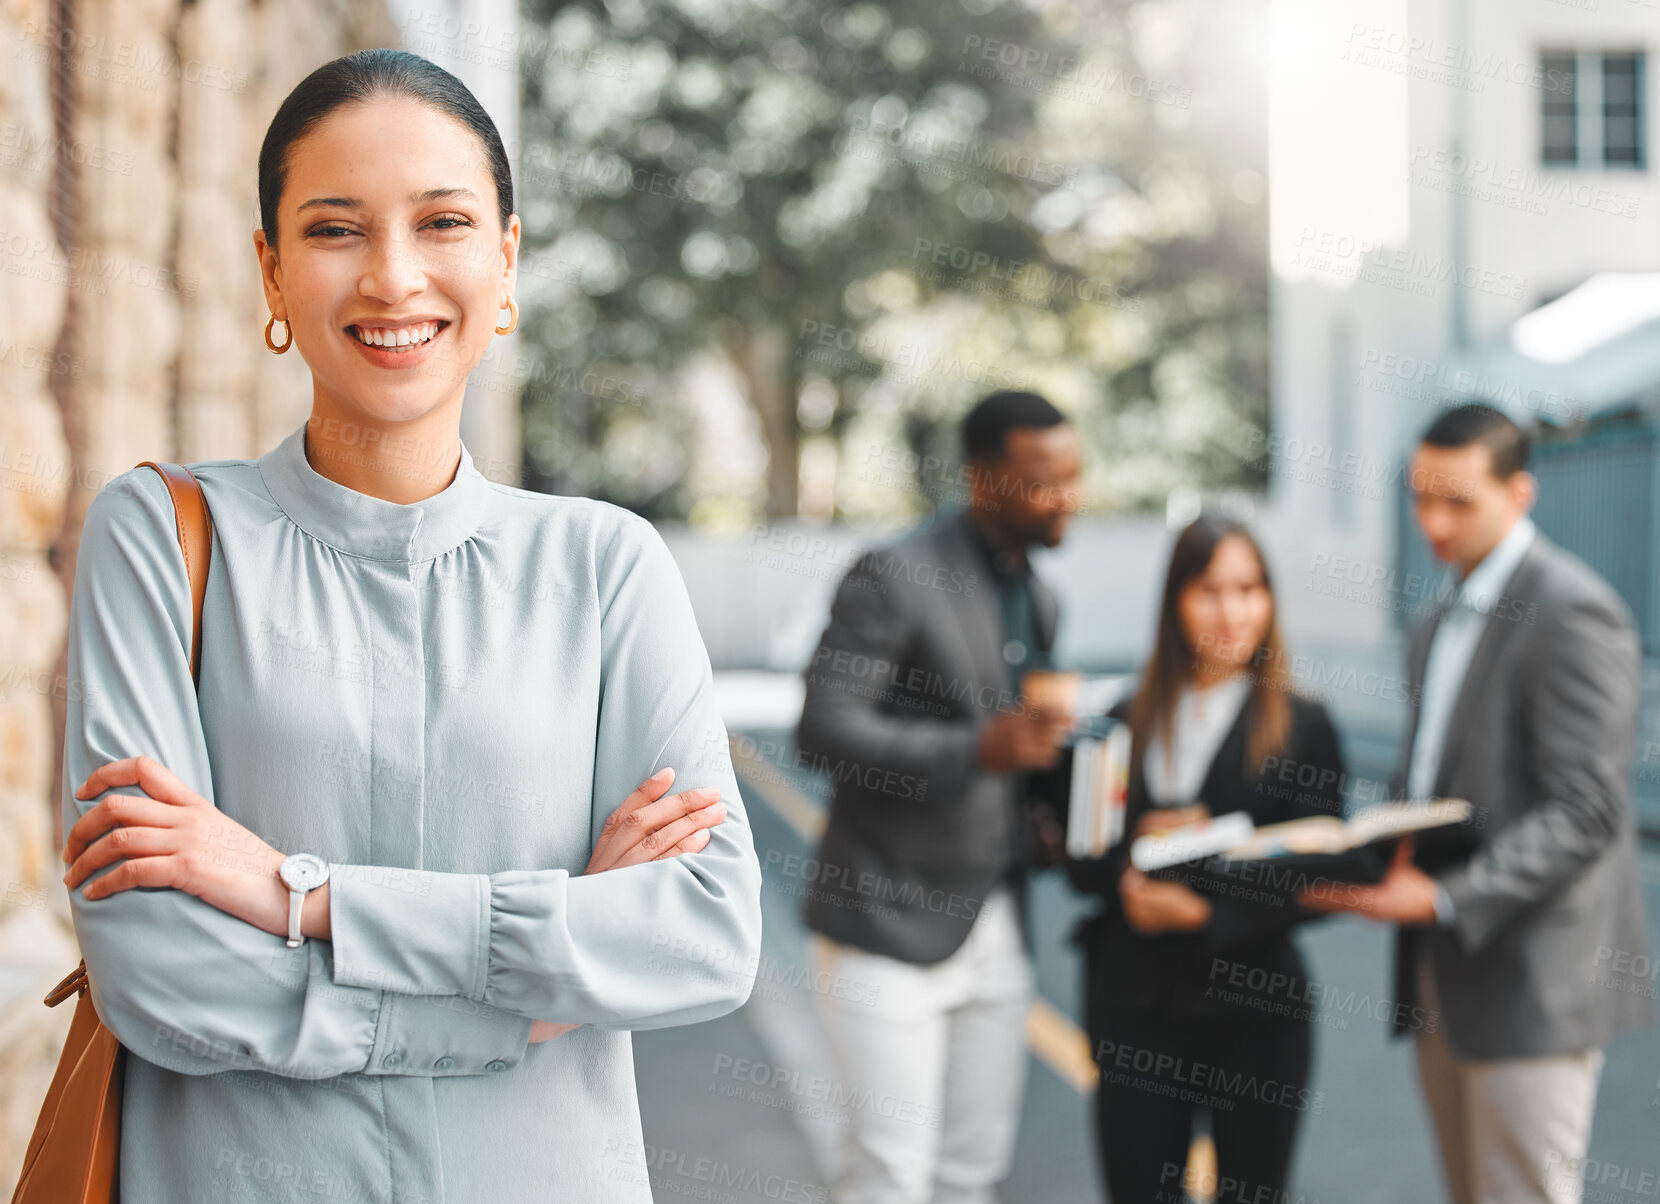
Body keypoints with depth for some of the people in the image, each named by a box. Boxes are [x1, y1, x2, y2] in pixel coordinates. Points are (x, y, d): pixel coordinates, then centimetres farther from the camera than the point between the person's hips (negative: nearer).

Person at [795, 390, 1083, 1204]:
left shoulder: (1038, 600, 13)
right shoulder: (893, 579, -13)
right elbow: (824, 730, -20)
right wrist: (976, 750, -30)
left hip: (994, 927, 8)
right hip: (890, 924, -7)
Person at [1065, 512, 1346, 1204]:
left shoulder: (1302, 726, 0)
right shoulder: (1126, 723, 8)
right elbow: (1081, 860, 8)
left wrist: (1209, 912, -17)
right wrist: (1131, 865, -14)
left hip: (1253, 1010, -2)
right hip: (1132, 1005, 2)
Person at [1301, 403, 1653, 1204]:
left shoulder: (1572, 613, -14)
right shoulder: (1449, 613, 16)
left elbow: (1585, 814, -20)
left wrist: (1445, 898, -26)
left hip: (1531, 981, -8)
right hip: (1443, 973, 9)